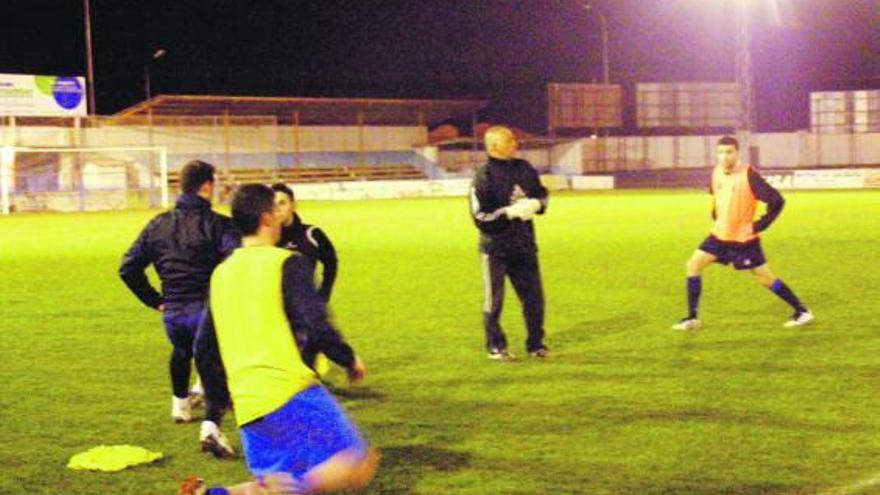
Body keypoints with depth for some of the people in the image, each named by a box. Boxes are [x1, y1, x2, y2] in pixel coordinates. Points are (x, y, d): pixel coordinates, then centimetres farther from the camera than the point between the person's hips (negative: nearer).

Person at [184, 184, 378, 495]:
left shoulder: (220, 274, 17)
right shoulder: (286, 263, -3)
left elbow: (203, 349, 21)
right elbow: (317, 328, -12)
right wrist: (350, 360, 5)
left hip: (247, 409, 7)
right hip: (290, 393, -7)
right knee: (360, 465, -6)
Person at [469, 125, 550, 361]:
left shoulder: (524, 169, 3)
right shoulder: (484, 177, -14)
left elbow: (543, 193, 16)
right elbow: (480, 217, -15)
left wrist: (536, 204, -6)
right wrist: (510, 212, -21)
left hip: (524, 244, 5)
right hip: (496, 247, -5)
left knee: (534, 297, 10)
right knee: (493, 300, 5)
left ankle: (535, 344, 23)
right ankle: (495, 346, 18)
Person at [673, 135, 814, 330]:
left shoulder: (749, 175, -20)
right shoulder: (717, 172, 0)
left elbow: (776, 201, -21)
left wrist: (759, 225, -19)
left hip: (744, 239, -6)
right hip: (720, 235, 6)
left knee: (765, 278, -1)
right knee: (693, 265, -2)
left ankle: (802, 312, 14)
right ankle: (692, 318, 5)